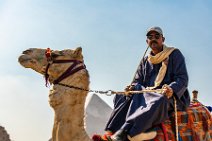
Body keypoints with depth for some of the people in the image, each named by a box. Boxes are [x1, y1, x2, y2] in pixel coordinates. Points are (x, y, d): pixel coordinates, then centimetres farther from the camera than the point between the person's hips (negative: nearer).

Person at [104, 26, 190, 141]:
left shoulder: (174, 54, 3)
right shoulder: (145, 61, 18)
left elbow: (182, 79, -7)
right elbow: (137, 81, 16)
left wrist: (172, 89, -29)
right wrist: (132, 87, -10)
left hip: (171, 97, -6)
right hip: (148, 95, 6)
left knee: (159, 101, -40)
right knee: (122, 96, -15)